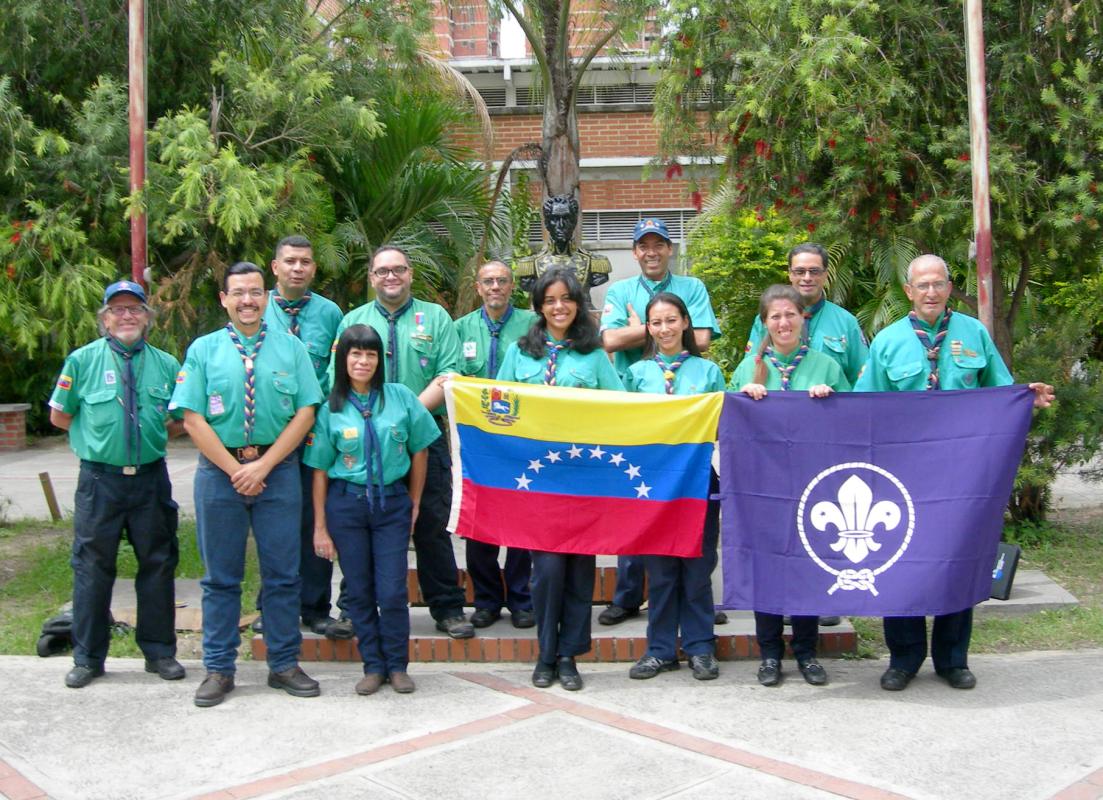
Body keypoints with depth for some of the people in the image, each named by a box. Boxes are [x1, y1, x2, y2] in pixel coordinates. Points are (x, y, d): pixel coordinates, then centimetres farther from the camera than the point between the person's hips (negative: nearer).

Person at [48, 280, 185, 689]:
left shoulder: (166, 364, 4)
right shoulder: (83, 360, 0)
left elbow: (183, 421, 11)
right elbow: (60, 416, 7)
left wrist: (152, 432, -2)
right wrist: (102, 433, 3)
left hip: (151, 478, 2)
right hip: (100, 478, -2)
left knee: (158, 564, 8)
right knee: (92, 568, 4)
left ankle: (159, 651, 22)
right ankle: (87, 658, 16)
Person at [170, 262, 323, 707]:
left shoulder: (291, 348, 5)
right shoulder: (203, 350, 4)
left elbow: (306, 412, -2)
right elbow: (192, 419, -2)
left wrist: (264, 465, -10)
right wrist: (234, 469, -10)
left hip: (279, 470, 0)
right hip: (219, 469, 0)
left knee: (282, 572, 5)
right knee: (221, 575, 7)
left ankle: (284, 665, 17)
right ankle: (219, 669, 16)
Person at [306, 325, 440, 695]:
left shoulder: (400, 397, 0)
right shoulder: (330, 409, 0)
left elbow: (419, 452, 7)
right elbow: (319, 470, 2)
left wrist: (413, 504, 7)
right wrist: (320, 527, 1)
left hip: (392, 503, 0)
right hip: (346, 505, 1)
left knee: (393, 592, -2)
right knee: (359, 591, 6)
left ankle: (397, 666, 15)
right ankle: (373, 666, 18)